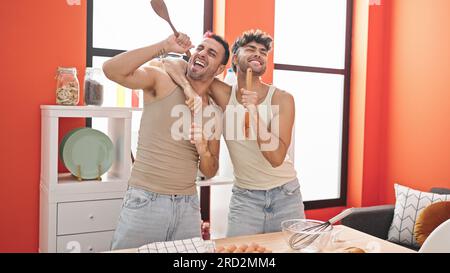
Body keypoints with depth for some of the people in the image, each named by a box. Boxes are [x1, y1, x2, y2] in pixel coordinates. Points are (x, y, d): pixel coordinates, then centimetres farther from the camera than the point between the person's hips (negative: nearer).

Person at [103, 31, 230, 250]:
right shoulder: (162, 81, -3)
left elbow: (210, 172, 11)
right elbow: (111, 70, -21)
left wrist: (204, 150, -11)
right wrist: (164, 46, -21)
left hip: (188, 206, 4)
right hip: (145, 201, -4)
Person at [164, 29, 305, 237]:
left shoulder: (282, 99, -10)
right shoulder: (225, 95, -7)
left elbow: (276, 157, -20)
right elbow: (173, 66, -5)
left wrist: (254, 113, -29)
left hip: (286, 196, 1)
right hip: (245, 197, 0)